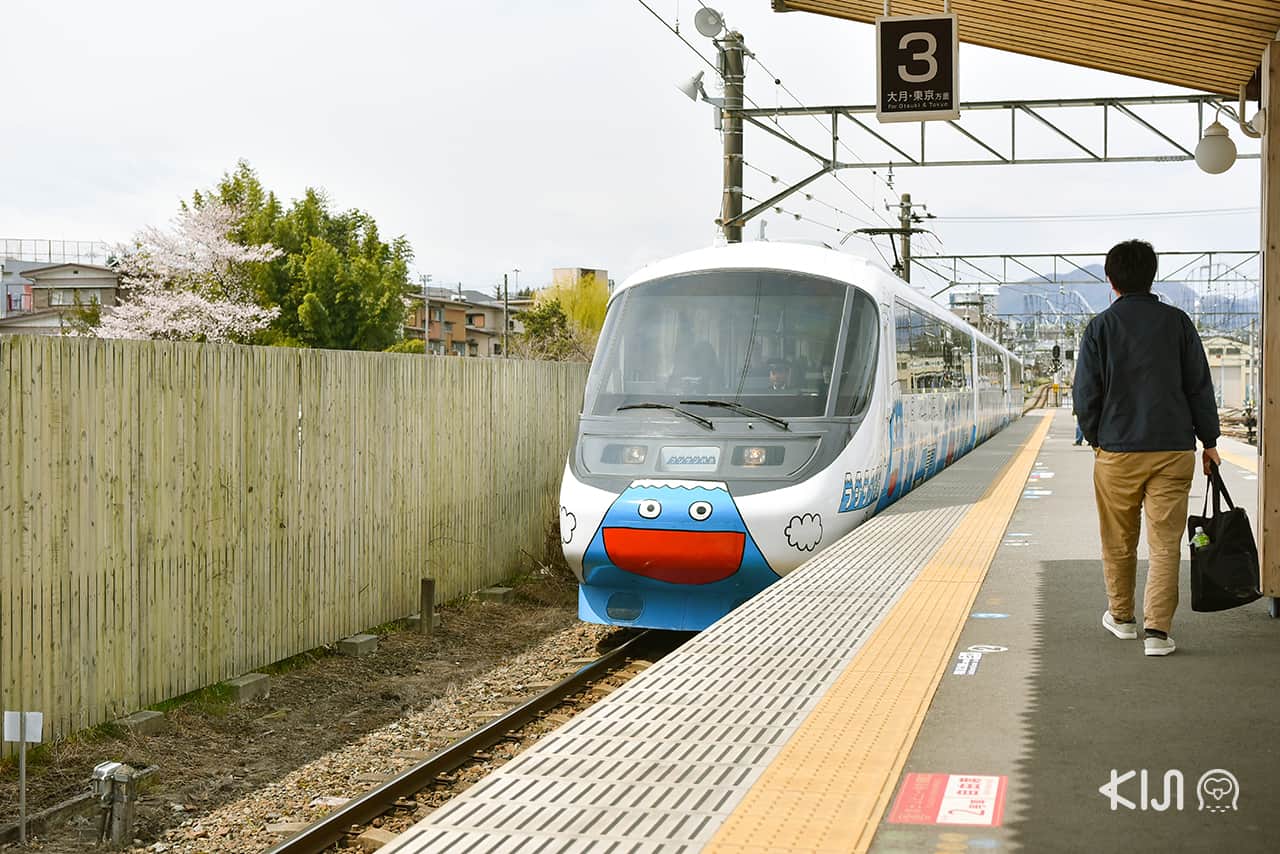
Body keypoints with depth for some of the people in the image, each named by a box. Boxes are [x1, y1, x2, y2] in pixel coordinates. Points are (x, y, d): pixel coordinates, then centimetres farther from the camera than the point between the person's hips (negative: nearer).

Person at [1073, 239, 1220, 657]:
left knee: (1118, 542, 14)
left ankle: (1121, 616, 29)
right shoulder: (1177, 322, 1)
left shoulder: (1100, 327, -3)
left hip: (1117, 451, 0)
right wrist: (1209, 440, 13)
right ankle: (1157, 630, -5)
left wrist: (1095, 437, 14)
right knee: (1165, 544, 1)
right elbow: (1200, 386, 4)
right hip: (1173, 450, 0)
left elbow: (1085, 394, -2)